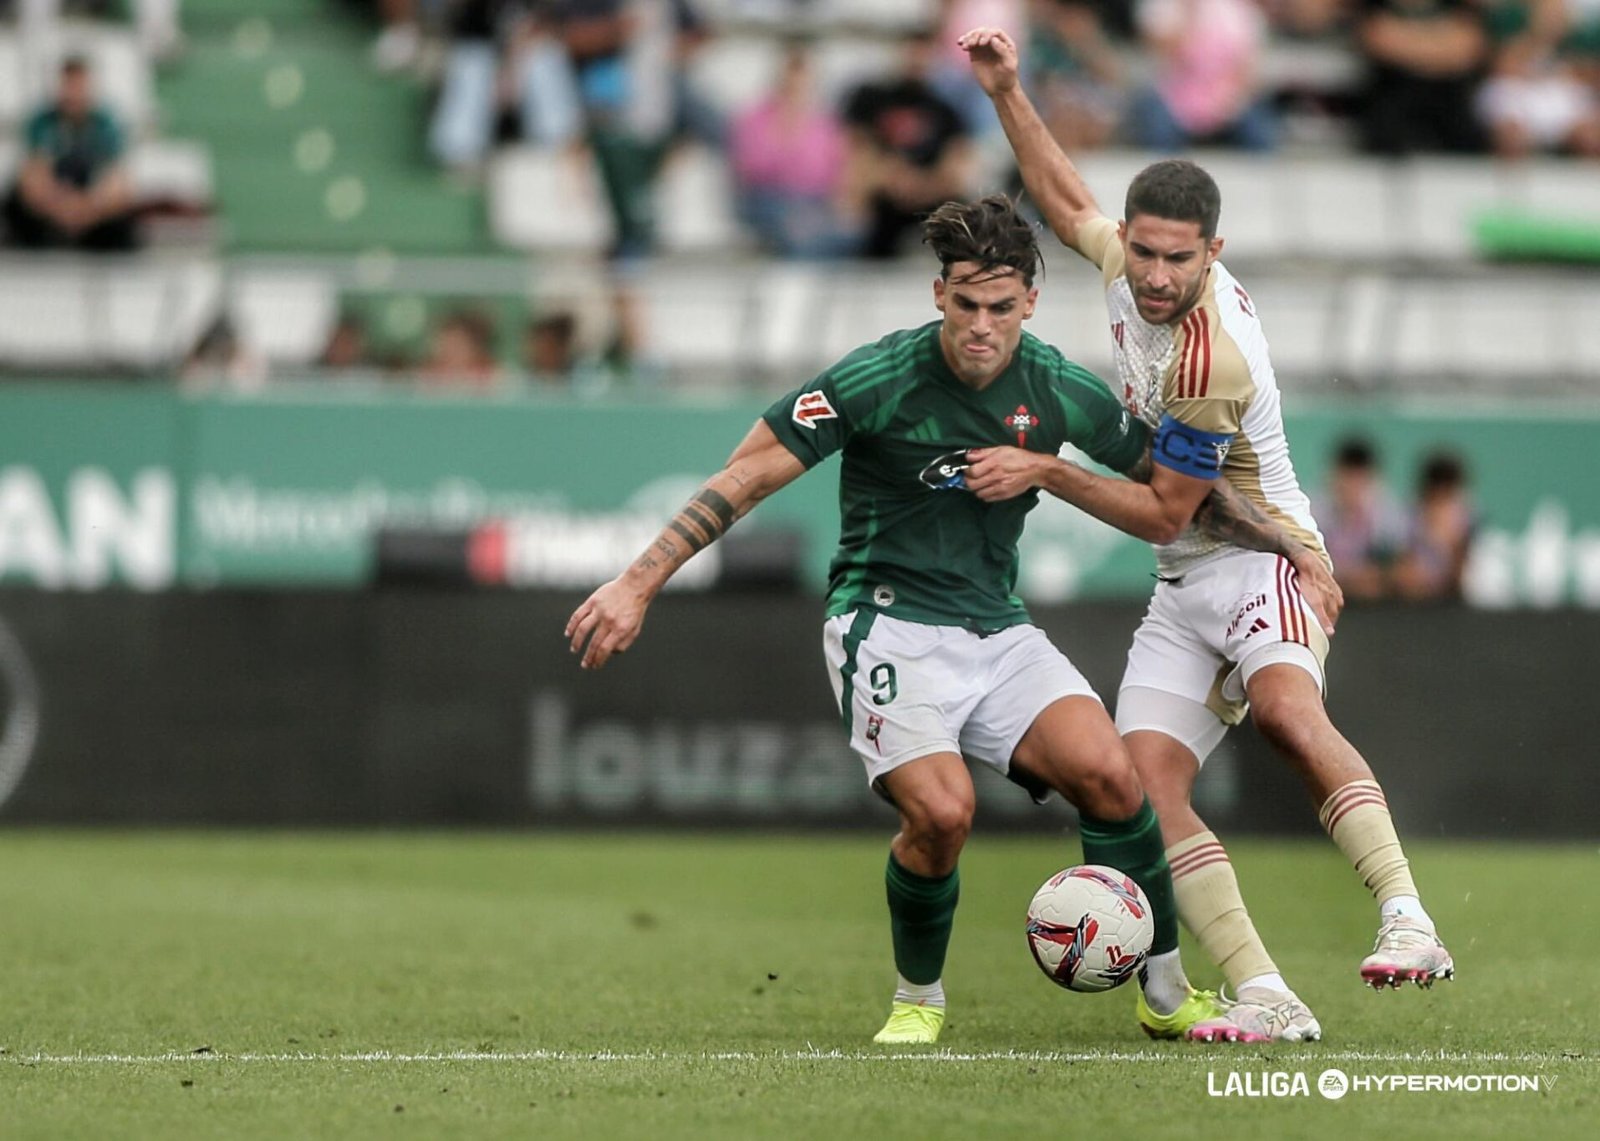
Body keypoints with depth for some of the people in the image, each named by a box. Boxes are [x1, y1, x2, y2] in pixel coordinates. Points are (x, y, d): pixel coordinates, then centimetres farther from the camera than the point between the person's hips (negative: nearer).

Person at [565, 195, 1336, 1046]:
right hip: (888, 622, -4)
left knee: (1108, 775, -18)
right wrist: (638, 584, -17)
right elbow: (750, 475, -12)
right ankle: (917, 1000, 2)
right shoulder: (881, 378, -14)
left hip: (997, 629, 4)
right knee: (941, 811, -26)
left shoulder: (1058, 391, -1)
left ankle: (1167, 994, 1)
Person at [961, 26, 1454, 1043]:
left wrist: (1046, 472, -15)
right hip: (1182, 590, 8)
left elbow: (1163, 510, -16)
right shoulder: (1129, 263, -1)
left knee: (1288, 712, -38)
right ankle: (1263, 995, -18)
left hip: (1261, 565, -8)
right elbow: (1065, 201, 23)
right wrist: (1008, 93, 18)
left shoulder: (1212, 357, -24)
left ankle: (1406, 920, -50)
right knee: (1145, 779, -13)